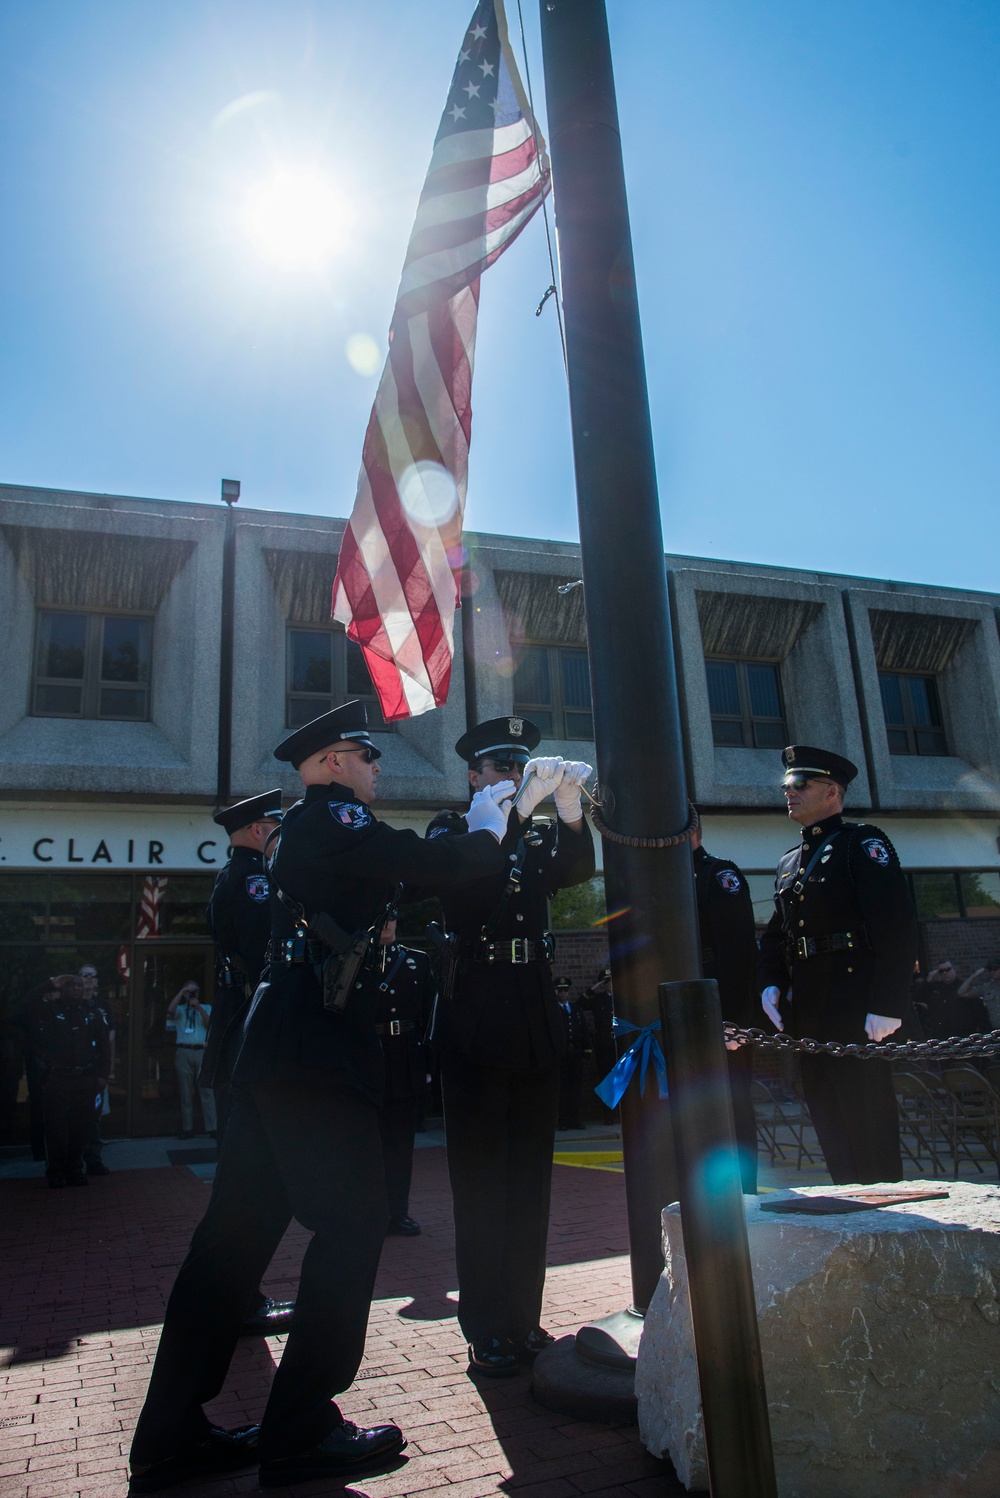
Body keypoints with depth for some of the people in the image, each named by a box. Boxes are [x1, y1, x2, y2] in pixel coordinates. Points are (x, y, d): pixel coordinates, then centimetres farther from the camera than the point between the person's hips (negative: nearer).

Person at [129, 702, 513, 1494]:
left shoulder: (308, 828, 21)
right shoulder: (333, 816, -9)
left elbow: (406, 874, 25)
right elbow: (437, 867, -15)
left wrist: (475, 831, 22)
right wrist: (487, 830, 3)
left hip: (276, 1046, 10)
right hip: (319, 1050, -10)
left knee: (240, 1229, 12)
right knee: (353, 1222, -1)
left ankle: (172, 1433, 20)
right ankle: (302, 1429, 8)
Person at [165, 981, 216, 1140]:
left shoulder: (206, 1008, 16)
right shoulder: (180, 1009, 15)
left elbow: (210, 1024, 0)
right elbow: (170, 1010, -8)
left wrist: (198, 1007, -8)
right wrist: (183, 990, -7)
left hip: (202, 1051, -1)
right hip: (184, 1052, 1)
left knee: (207, 1091, -6)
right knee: (186, 1092, 1)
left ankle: (211, 1128, -7)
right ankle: (187, 1128, 6)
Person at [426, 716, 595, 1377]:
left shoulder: (538, 834, 13)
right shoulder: (451, 827, 2)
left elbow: (578, 868, -7)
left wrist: (569, 804, -26)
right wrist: (520, 808, -30)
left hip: (537, 1019, 5)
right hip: (476, 1019, -4)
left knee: (530, 1174, 11)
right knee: (481, 1175, 0)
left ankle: (524, 1318, 22)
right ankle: (488, 1330, 10)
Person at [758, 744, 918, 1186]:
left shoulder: (863, 843, -4)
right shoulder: (790, 862, 20)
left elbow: (897, 925, -13)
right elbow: (775, 934, 21)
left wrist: (887, 1005, -20)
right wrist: (770, 983, 2)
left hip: (855, 1000, -7)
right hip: (808, 1007, 8)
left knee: (864, 1113, -3)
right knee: (827, 1114, 11)